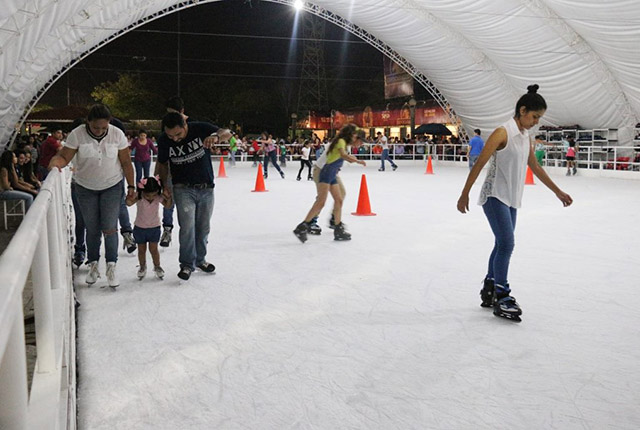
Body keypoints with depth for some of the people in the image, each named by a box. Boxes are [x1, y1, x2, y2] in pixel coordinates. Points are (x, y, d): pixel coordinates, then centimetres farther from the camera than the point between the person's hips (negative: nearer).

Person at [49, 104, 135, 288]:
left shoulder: (117, 134, -12)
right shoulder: (77, 135, -13)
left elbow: (126, 162, -5)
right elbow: (64, 156, -15)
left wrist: (131, 186, -2)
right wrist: (55, 164, -38)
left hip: (112, 186, -1)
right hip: (86, 188, 1)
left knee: (109, 228, -7)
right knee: (92, 229, 8)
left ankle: (111, 267, 4)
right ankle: (93, 265, 23)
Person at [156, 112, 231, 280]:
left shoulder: (200, 129, -15)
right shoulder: (164, 141, -11)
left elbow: (227, 133, -16)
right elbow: (162, 164, 5)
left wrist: (215, 137, -37)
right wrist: (163, 185, -3)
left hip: (206, 188, 1)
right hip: (183, 189, -1)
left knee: (203, 227, 12)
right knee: (187, 226, -13)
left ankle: (200, 259, 30)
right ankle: (187, 264, 2)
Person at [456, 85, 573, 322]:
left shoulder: (525, 136, 11)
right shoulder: (503, 132, -13)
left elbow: (535, 166, 21)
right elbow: (479, 164, -14)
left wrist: (558, 191, 24)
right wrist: (464, 194, -14)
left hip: (511, 199, 9)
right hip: (495, 196, -8)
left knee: (502, 245, 11)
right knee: (506, 244, -13)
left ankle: (489, 291, 23)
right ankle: (501, 296, -4)